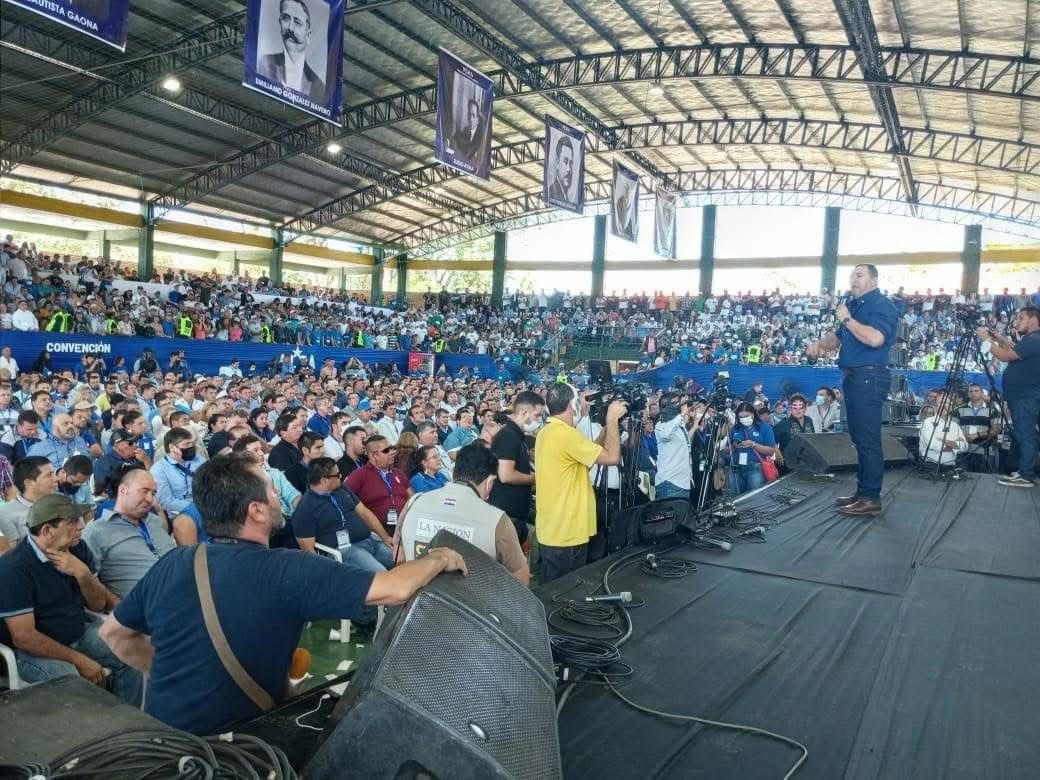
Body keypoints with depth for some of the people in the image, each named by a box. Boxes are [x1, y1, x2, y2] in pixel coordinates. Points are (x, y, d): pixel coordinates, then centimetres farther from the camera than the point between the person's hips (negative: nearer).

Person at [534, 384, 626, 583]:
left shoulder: (546, 432, 9)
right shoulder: (566, 433, -21)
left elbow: (590, 452, 16)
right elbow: (611, 457, -18)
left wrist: (607, 425, 13)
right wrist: (612, 420, -8)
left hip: (551, 531, 10)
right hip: (566, 536, -10)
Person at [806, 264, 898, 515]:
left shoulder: (882, 305, -8)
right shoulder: (854, 305, 20)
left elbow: (875, 338, -25)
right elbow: (837, 336, 26)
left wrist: (847, 319, -16)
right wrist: (819, 344, 5)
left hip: (869, 378, -9)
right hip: (853, 377, 10)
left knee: (868, 439, -8)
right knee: (858, 438, 12)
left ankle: (871, 498, -4)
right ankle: (862, 491, 19)